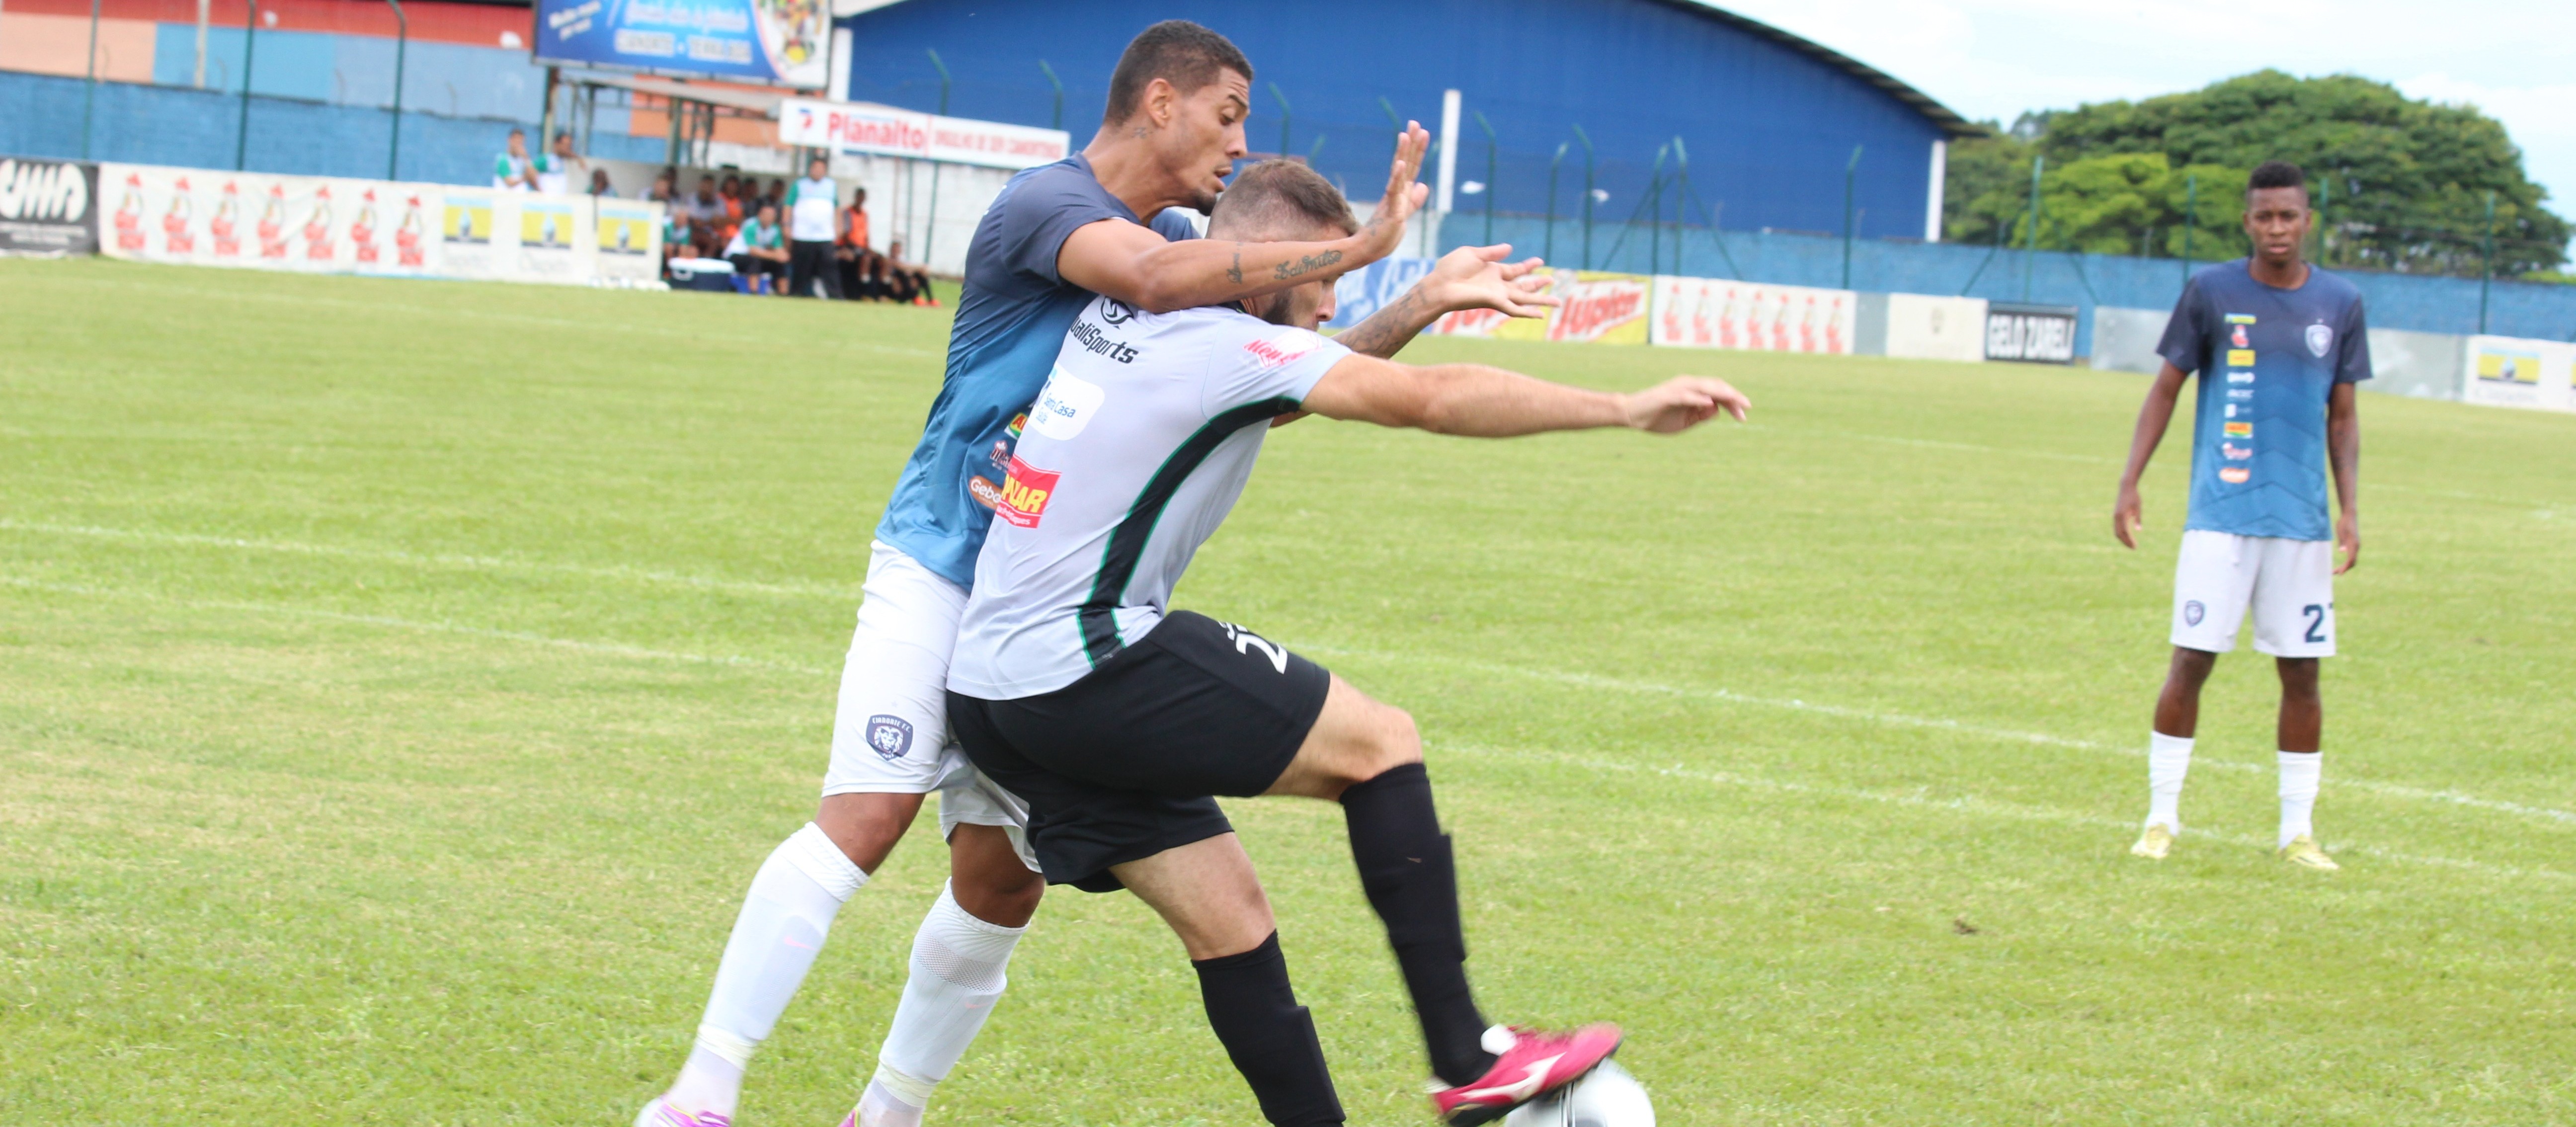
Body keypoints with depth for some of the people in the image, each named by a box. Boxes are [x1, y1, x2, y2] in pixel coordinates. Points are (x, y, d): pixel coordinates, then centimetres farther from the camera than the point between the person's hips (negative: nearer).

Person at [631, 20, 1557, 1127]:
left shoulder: (1182, 242, 14)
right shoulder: (1045, 201, -13)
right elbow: (1157, 279, -33)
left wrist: (1423, 305, 9)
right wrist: (1360, 246, -29)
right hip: (938, 570, -8)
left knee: (1004, 881, 2)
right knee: (863, 820, -20)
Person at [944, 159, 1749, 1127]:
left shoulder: (1124, 313, 14)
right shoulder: (1229, 345, -12)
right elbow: (1430, 399, -19)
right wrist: (1626, 409, -17)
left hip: (991, 692, 9)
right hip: (1087, 668, -9)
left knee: (1228, 921, 11)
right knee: (1379, 743, -1)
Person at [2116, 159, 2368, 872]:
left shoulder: (2340, 305, 7)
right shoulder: (2212, 293, 1)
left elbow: (2343, 416, 13)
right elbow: (2166, 390, 7)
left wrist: (2350, 510, 3)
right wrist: (2129, 485, -1)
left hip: (2303, 520, 2)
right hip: (2220, 514, -2)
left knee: (2301, 673, 3)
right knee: (2191, 661, -5)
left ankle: (2298, 831, 12)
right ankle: (2162, 818, 6)